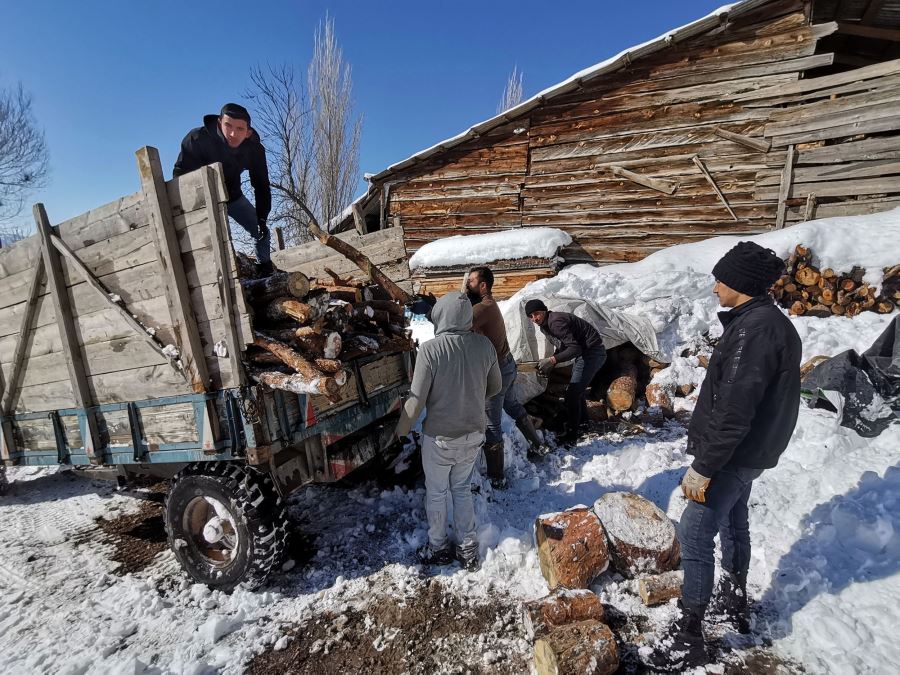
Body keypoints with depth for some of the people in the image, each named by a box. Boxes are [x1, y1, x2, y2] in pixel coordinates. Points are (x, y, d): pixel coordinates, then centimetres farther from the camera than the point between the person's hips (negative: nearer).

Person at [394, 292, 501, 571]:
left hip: (439, 438, -4)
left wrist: (401, 429, -1)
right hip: (473, 436, 4)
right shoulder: (484, 345, -9)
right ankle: (468, 549, 34)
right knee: (462, 490, 24)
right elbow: (495, 386, 5)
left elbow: (416, 400, -18)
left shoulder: (430, 349, -22)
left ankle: (438, 548, 37)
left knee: (436, 493, 19)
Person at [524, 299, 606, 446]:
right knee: (576, 389, 26)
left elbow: (575, 348, -29)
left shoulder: (556, 322, -26)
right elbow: (562, 347, 15)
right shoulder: (544, 326, 6)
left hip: (593, 353, -11)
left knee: (572, 393, -12)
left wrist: (552, 360, -36)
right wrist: (549, 363, 2)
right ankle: (582, 419, 48)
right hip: (583, 352, 11)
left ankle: (571, 435, -3)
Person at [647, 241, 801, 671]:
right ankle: (735, 603, 42)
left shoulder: (753, 329, -25)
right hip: (750, 451, 10)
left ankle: (690, 634, 6)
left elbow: (732, 410, -28)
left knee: (694, 534, -5)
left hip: (735, 455, -10)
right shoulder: (773, 323, 8)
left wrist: (703, 467, -23)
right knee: (732, 523, 23)